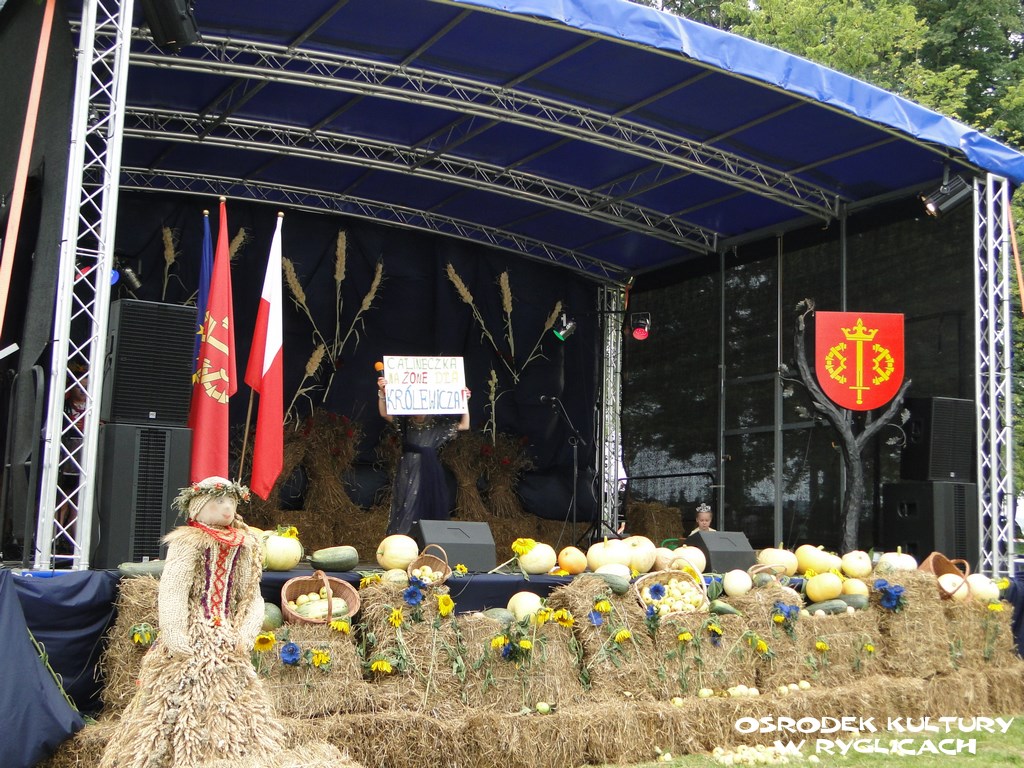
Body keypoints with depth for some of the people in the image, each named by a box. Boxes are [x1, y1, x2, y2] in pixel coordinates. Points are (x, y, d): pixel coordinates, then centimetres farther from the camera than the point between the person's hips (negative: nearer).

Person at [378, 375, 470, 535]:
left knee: (429, 507, 3)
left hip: (430, 471, 2)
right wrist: (382, 392, -24)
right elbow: (384, 414, -9)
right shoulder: (405, 422, 4)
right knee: (407, 506, -5)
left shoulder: (438, 423, 8)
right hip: (408, 471, -2)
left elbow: (464, 426, 3)